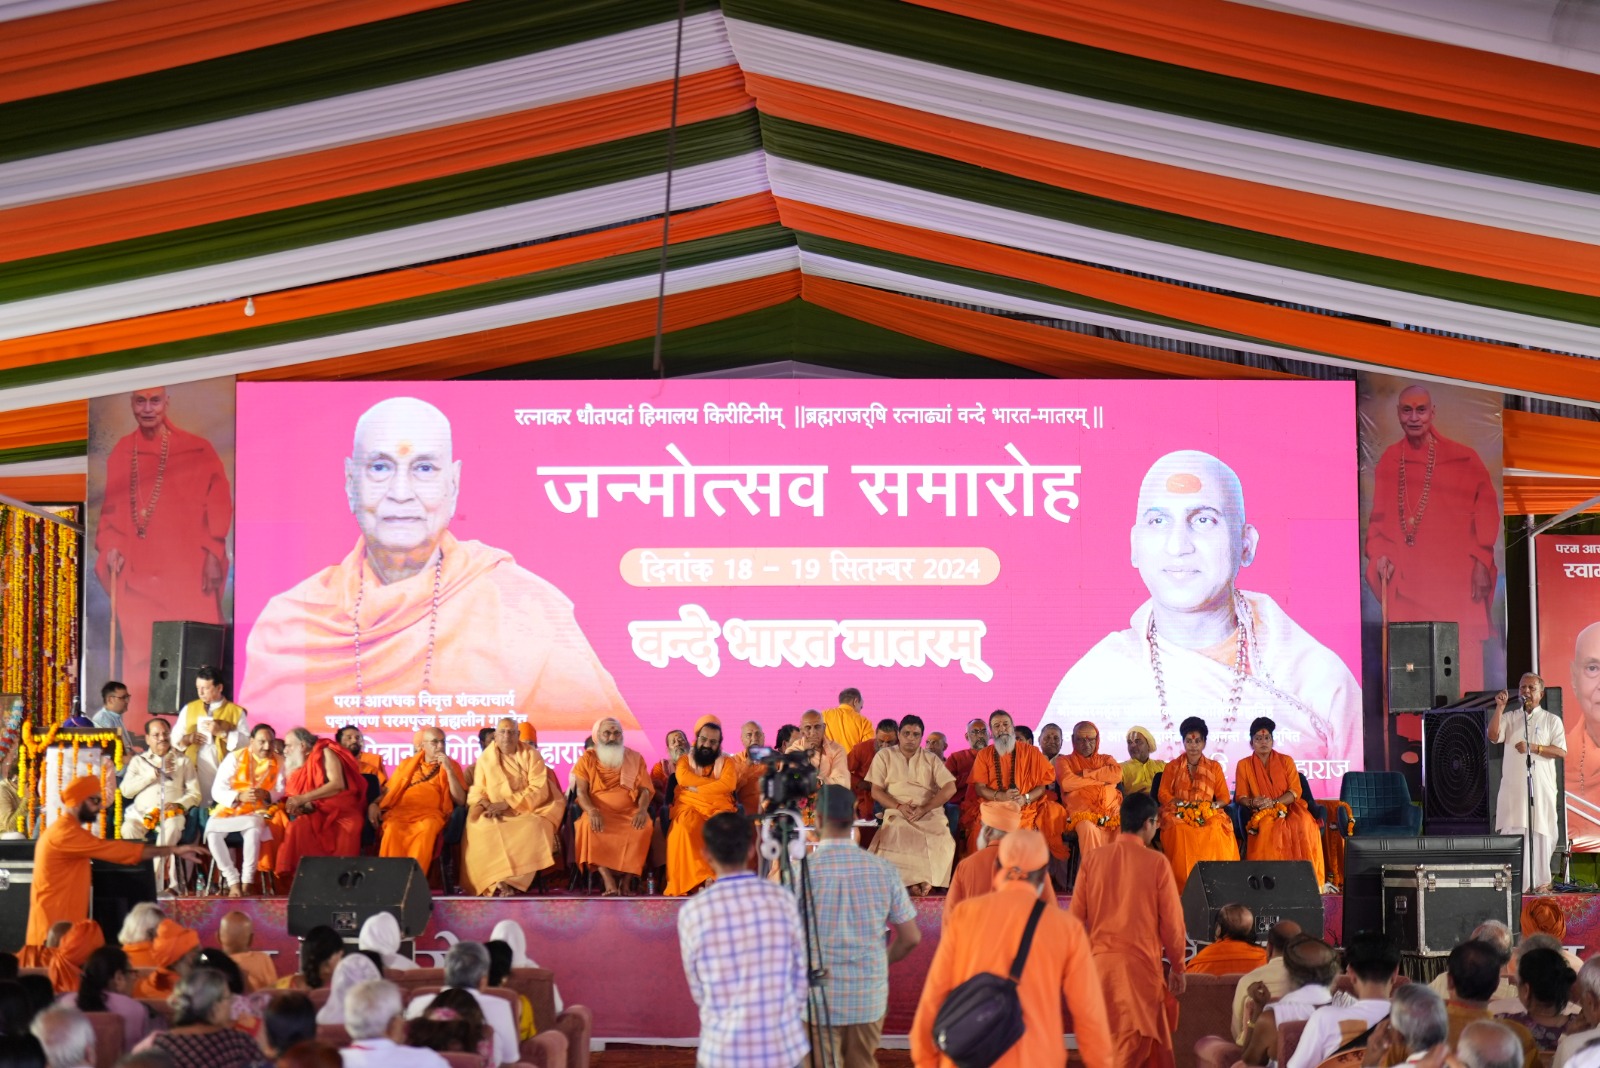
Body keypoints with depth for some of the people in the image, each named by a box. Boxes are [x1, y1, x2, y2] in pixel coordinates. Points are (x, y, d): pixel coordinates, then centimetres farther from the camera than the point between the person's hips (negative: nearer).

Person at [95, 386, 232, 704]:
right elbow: (111, 509, 18)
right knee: (140, 658, -2)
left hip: (187, 570, -3)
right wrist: (111, 547, 2)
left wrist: (213, 555, -8)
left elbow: (219, 505, 1)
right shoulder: (120, 454, 12)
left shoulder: (197, 451, 3)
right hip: (136, 570, 3)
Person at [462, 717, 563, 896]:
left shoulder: (531, 755, 1)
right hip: (494, 814, 2)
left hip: (526, 811, -2)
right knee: (478, 829, -32)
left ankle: (510, 881, -32)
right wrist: (483, 804, -17)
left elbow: (539, 790, -8)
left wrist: (507, 803, -17)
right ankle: (496, 883, -34)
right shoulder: (485, 759, 8)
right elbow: (477, 791, 8)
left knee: (533, 828, -36)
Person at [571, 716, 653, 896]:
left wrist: (642, 809, -18)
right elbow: (580, 791, -2)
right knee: (588, 826, -35)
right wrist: (591, 811, -23)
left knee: (644, 826, -32)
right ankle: (610, 884, -38)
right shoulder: (587, 759, 7)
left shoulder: (635, 758, 12)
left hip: (629, 813, 1)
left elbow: (645, 789, 5)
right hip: (599, 813, -1)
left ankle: (626, 880, -23)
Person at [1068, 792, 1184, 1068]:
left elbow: (1076, 918, 3)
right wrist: (1178, 967, 8)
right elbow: (1172, 921, -4)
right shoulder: (1156, 863, -7)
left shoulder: (1092, 860, 1)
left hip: (1099, 961, 4)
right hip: (1141, 962, -4)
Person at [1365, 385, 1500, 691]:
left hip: (1455, 579, -2)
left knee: (1463, 664, -6)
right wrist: (1379, 554, 2)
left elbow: (1486, 509, 3)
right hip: (1405, 580, 2)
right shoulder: (1388, 461, 11)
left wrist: (1482, 561, -5)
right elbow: (1379, 516, 17)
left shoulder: (1462, 459, 4)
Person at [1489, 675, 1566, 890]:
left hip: (1541, 787, -1)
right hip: (1513, 786, 1)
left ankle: (1541, 880, 5)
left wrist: (1534, 748, -12)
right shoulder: (1509, 717, 13)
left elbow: (1562, 752, -1)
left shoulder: (1552, 720, 8)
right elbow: (1493, 736, -5)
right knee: (1513, 833, -5)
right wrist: (1500, 707, -11)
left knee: (1540, 832, -3)